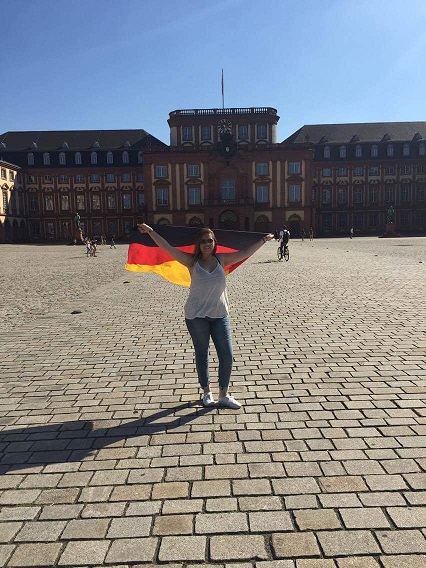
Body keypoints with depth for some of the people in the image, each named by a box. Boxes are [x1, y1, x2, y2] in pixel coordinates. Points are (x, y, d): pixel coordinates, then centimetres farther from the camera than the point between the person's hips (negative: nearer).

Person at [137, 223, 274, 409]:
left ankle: (224, 394, 20)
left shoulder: (222, 260, 3)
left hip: (220, 315, 2)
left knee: (227, 356, 1)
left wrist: (264, 240, 11)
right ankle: (206, 391, 31)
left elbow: (245, 253, 8)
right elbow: (167, 248, -7)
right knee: (201, 355, 12)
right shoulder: (192, 261, -4)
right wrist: (150, 232, -10)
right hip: (196, 316, -2)